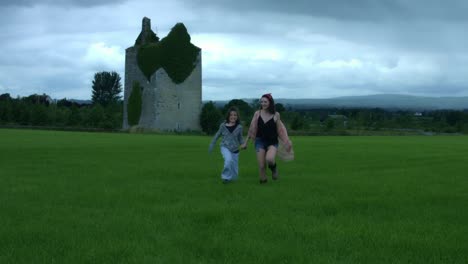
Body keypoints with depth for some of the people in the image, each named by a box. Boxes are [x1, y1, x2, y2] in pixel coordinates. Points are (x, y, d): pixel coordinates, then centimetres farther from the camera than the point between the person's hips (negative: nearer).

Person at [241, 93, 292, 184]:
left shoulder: (276, 115, -5)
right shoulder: (257, 113, -2)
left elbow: (280, 130, 5)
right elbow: (251, 129, 7)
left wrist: (287, 142, 3)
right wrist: (245, 142, 9)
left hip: (272, 142, -2)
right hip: (260, 141, 2)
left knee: (269, 159, -28)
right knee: (261, 166, -4)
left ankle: (273, 167, 7)